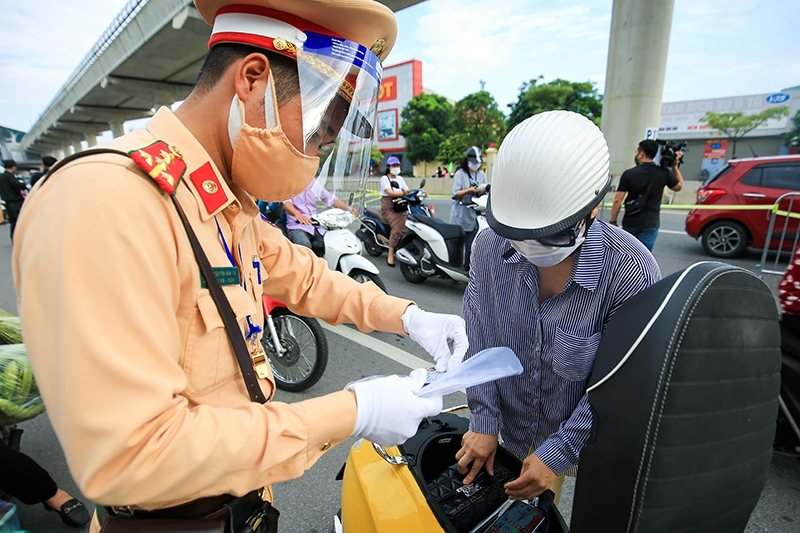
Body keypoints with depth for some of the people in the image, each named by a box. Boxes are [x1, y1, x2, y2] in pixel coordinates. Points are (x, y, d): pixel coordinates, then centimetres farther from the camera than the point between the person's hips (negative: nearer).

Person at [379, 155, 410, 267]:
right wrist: (403, 193, -29)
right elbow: (390, 192, -15)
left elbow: (407, 191, 9)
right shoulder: (384, 178, 2)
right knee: (397, 228, -26)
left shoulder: (400, 178, 21)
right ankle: (390, 255, -22)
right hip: (388, 207, -6)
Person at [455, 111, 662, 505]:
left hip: (590, 444, -3)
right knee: (527, 516, 28)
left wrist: (559, 454, -18)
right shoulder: (491, 245, -17)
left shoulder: (630, 272, -27)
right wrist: (484, 422, -9)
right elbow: (480, 340, -10)